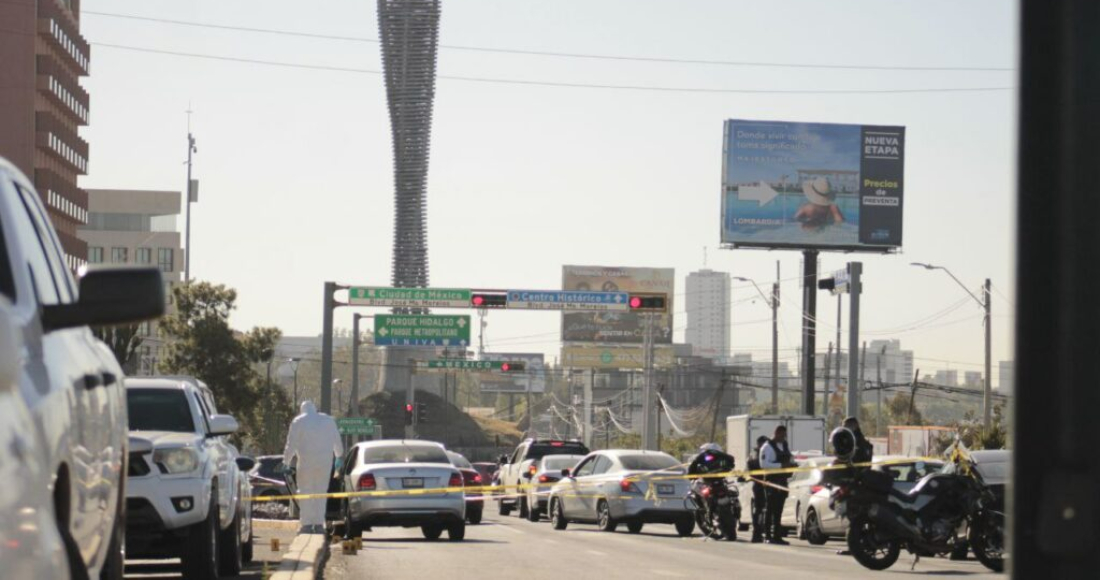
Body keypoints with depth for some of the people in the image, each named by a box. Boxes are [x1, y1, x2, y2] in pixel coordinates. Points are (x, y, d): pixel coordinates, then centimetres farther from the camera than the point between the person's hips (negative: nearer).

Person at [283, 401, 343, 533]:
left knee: (306, 492, 1)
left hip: (306, 461, -3)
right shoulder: (328, 420, 11)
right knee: (321, 492, 8)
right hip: (325, 462, 3)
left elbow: (291, 444, -1)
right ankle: (319, 523, 3)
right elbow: (337, 441, 18)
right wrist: (339, 455, 35)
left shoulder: (298, 422, 0)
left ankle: (307, 524, -5)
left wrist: (286, 460, 9)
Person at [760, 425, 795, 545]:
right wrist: (781, 465, -25)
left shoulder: (785, 446, 18)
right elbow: (764, 464, -19)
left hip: (782, 481, 8)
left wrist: (791, 464, 2)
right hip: (772, 480, -8)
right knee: (771, 509, -10)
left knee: (778, 510, 10)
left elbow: (791, 461, 27)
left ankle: (777, 536, 12)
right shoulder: (768, 447, -8)